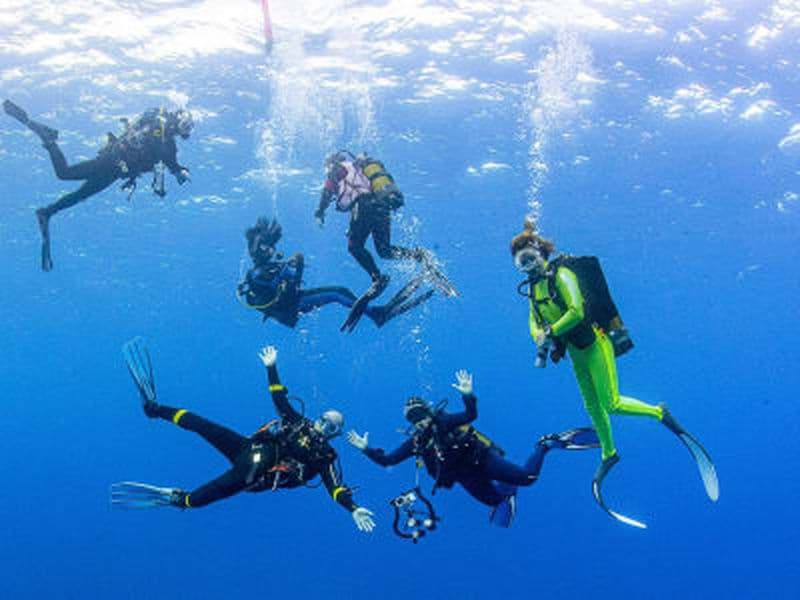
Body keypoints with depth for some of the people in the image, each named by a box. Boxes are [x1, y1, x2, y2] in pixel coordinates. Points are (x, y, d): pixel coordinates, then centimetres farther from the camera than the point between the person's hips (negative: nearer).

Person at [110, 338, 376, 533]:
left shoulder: (326, 457, -3)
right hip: (249, 448, 5)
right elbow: (280, 398, 17)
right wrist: (271, 368, 11)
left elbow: (337, 488, -13)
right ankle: (153, 406, 2)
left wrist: (354, 509, -31)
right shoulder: (299, 422, 13)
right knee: (199, 424, -4)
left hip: (255, 475, -5)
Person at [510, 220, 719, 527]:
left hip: (594, 343, -8)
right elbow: (534, 321, 12)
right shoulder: (533, 286, 7)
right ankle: (608, 454, 31)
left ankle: (660, 413, 6)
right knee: (592, 407, 16)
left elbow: (576, 311, -27)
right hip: (576, 351, 8)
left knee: (612, 404, -14)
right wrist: (539, 338, -8)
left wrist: (551, 332, -23)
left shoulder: (560, 274, -18)